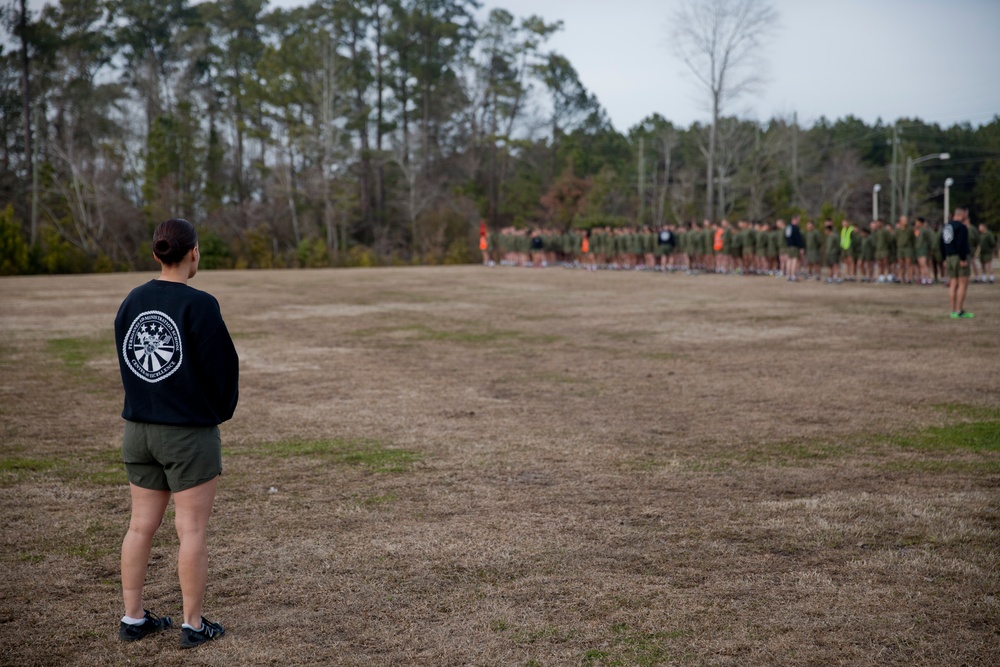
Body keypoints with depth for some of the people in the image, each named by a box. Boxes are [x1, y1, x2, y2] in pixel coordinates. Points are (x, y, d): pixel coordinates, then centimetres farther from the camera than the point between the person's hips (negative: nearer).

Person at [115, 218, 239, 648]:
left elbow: (125, 362, 9)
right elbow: (222, 367, -12)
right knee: (192, 531, 3)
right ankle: (194, 625, 12)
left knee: (141, 525, 14)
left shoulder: (132, 302, 2)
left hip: (139, 430, 6)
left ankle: (133, 618, 23)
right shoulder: (199, 305, -17)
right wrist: (220, 414, 7)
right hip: (191, 435, -6)